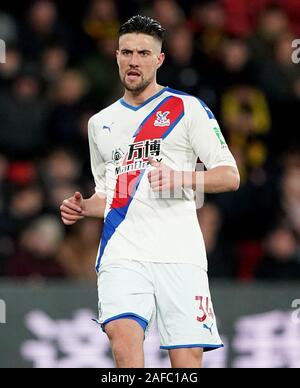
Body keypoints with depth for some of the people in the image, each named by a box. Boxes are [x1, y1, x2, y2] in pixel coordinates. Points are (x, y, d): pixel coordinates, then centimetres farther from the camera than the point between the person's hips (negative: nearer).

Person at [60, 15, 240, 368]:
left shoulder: (188, 108, 6)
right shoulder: (100, 123, 22)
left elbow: (230, 176, 2)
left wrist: (182, 178, -15)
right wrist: (82, 208, 10)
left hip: (179, 255, -3)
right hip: (122, 254, 3)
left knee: (187, 359, -8)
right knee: (122, 335, -24)